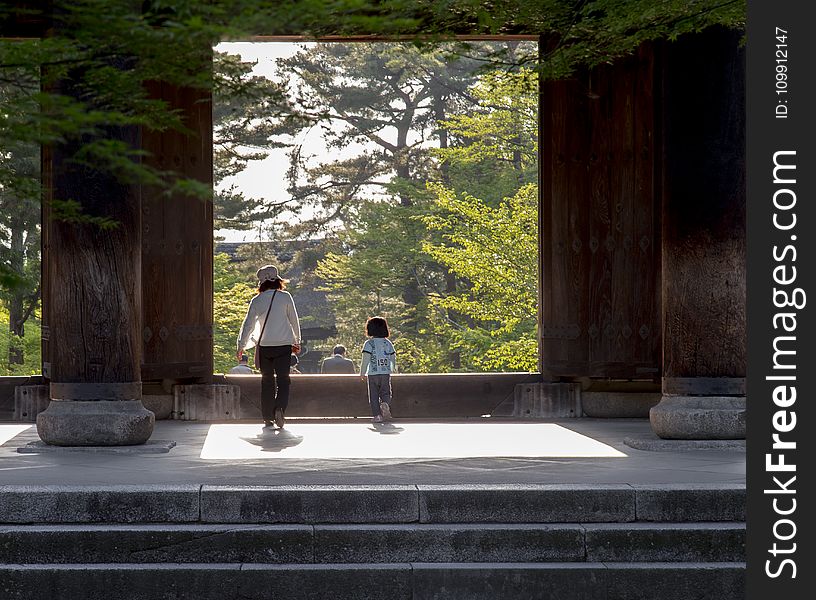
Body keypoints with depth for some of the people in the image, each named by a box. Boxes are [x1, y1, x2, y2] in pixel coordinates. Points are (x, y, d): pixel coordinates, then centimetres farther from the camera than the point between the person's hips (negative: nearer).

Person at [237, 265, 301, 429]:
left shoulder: (256, 301, 0)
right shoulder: (285, 297, -2)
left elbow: (248, 325, 2)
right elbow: (294, 320, 5)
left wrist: (241, 346, 11)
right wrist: (297, 341, 17)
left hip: (264, 346, 1)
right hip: (283, 345, -1)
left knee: (267, 381, 11)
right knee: (283, 379, 0)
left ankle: (268, 417, 12)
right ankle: (280, 408, -24)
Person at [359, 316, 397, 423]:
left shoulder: (369, 343, -5)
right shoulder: (388, 343, 7)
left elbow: (365, 359, -11)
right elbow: (393, 357, 14)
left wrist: (362, 373, -3)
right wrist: (394, 369, 32)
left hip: (373, 373, -2)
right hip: (386, 373, 3)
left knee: (374, 396, 5)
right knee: (385, 393, 8)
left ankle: (377, 415, 0)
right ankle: (385, 404, -23)